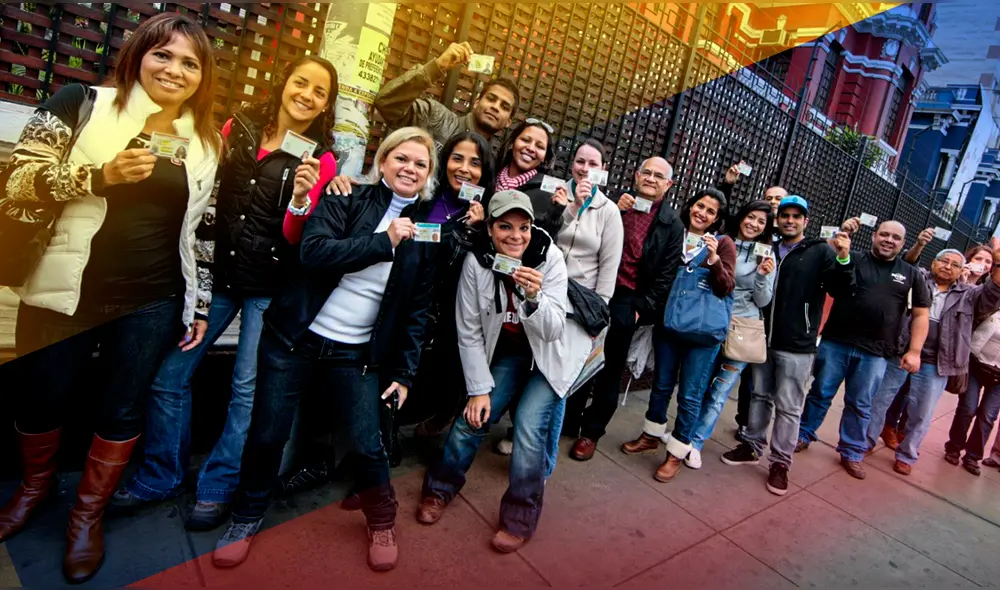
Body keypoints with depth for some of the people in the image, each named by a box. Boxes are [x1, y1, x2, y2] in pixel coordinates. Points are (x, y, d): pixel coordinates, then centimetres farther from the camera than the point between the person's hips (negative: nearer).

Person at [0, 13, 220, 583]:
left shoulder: (206, 142, 7)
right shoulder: (83, 104, -2)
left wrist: (199, 303, 7)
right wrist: (102, 175, -21)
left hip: (153, 300, 2)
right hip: (67, 289, -1)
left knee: (123, 407, 10)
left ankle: (89, 512, 33)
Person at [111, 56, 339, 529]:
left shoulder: (320, 160, -2)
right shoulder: (238, 128, 5)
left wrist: (302, 198, -25)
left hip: (270, 286, -3)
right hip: (216, 272, 3)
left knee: (248, 390, 4)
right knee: (168, 376, 7)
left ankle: (217, 487, 23)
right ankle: (161, 475, 28)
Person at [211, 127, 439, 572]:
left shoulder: (426, 229, 3)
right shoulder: (347, 199, -3)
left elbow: (417, 310, 5)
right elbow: (313, 249, -20)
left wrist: (404, 373, 1)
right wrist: (383, 241, -21)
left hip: (356, 352, 1)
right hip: (295, 336, -1)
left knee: (366, 443, -2)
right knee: (267, 434, 8)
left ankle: (382, 522, 27)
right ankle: (247, 517, 35)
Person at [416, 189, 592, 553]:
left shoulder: (550, 258, -23)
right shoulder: (476, 263, -18)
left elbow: (552, 330, -23)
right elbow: (469, 333, -10)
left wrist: (534, 296, -42)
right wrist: (479, 389, -9)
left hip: (550, 352, -2)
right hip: (508, 351, 2)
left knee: (528, 425, -17)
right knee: (471, 418, -2)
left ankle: (520, 518, 6)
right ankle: (440, 488, 27)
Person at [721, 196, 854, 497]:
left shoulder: (820, 252, -2)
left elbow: (843, 291, -11)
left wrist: (843, 259, -26)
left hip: (797, 346, -4)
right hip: (764, 339, 4)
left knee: (788, 407, 3)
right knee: (760, 396, 15)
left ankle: (780, 463, 14)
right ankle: (753, 447, 29)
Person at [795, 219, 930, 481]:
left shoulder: (911, 274, 9)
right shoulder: (851, 259, 3)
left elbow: (920, 315, 9)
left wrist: (914, 351, 0)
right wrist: (840, 236, -17)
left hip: (875, 353, 1)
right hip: (835, 343, -1)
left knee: (860, 405, 11)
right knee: (820, 393, 9)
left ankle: (852, 453, 24)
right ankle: (803, 435, 25)